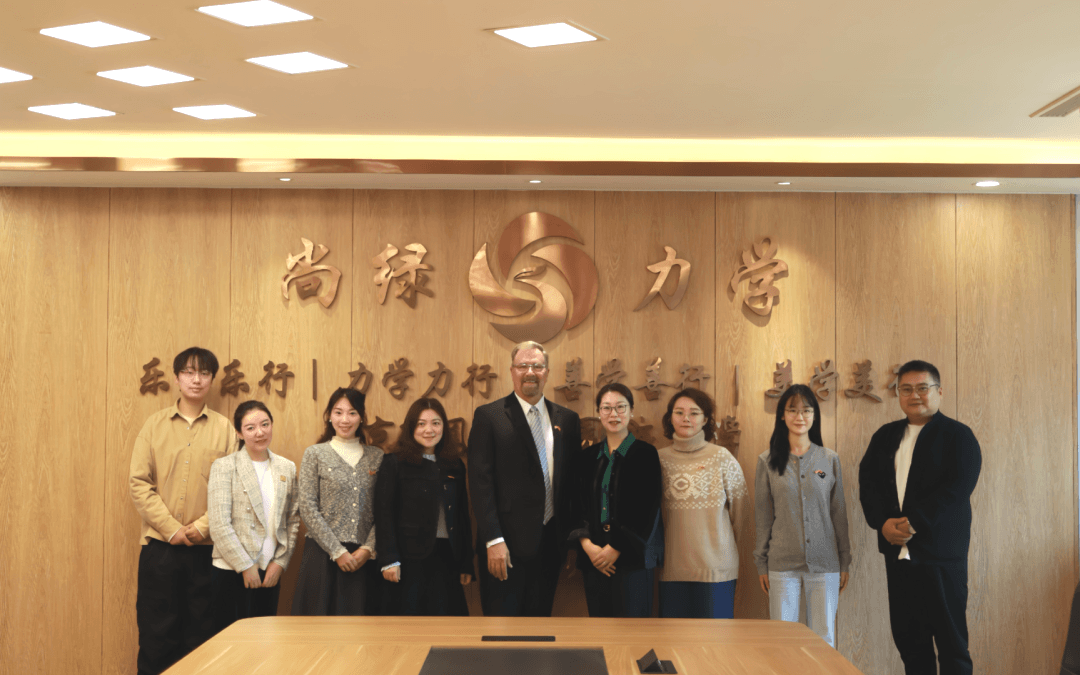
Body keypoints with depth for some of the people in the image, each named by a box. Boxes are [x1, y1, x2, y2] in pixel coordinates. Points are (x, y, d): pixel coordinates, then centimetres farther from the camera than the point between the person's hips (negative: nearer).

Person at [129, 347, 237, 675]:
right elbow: (138, 482, 0)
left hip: (206, 547, 0)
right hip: (159, 545, 0)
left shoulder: (224, 428, 4)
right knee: (156, 634, 4)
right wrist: (172, 528, -9)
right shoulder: (156, 423, 5)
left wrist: (203, 526, -12)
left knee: (200, 634, 6)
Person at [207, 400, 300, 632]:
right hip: (233, 571, -4)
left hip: (271, 571, 4)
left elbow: (293, 521, 11)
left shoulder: (287, 468, 9)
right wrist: (245, 566, -11)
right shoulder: (224, 467, -5)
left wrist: (280, 562, 0)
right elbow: (219, 525, -10)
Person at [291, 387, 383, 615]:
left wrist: (368, 549, -8)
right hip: (323, 555, -2)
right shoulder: (315, 454, 2)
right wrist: (338, 551, -9)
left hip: (363, 556, 2)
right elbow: (308, 509, -4)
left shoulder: (377, 457, 9)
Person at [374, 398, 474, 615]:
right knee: (412, 612, -1)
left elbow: (463, 516, 14)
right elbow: (384, 514, -5)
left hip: (447, 556, 4)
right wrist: (389, 560, -14)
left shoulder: (454, 465, 12)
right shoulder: (395, 464, 0)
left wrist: (466, 564, 10)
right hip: (411, 558, -4)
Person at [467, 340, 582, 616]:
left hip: (550, 542, 4)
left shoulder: (567, 419, 10)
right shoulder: (488, 416, -3)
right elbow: (480, 482, -8)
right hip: (507, 543, -4)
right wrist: (493, 541, -15)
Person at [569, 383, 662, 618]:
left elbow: (648, 510, -6)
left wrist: (616, 548, -11)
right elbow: (579, 504, 8)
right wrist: (586, 544, -8)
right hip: (594, 558, 4)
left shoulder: (645, 454, -1)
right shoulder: (590, 455, 12)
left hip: (631, 557, -4)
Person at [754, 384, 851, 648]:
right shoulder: (767, 461, 3)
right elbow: (762, 515, 6)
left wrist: (844, 561, 7)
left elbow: (839, 512, 9)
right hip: (782, 564, -1)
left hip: (825, 564, 1)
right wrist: (761, 563, 4)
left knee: (824, 640, 5)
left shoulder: (830, 460, 5)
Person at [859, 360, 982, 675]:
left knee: (951, 639, -1)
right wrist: (883, 523, -11)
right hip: (897, 552, 5)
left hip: (940, 554, -5)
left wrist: (914, 523, -19)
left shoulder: (958, 436, -2)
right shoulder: (886, 436, 14)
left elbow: (956, 489, -13)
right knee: (907, 638, 9)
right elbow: (867, 481, 6)